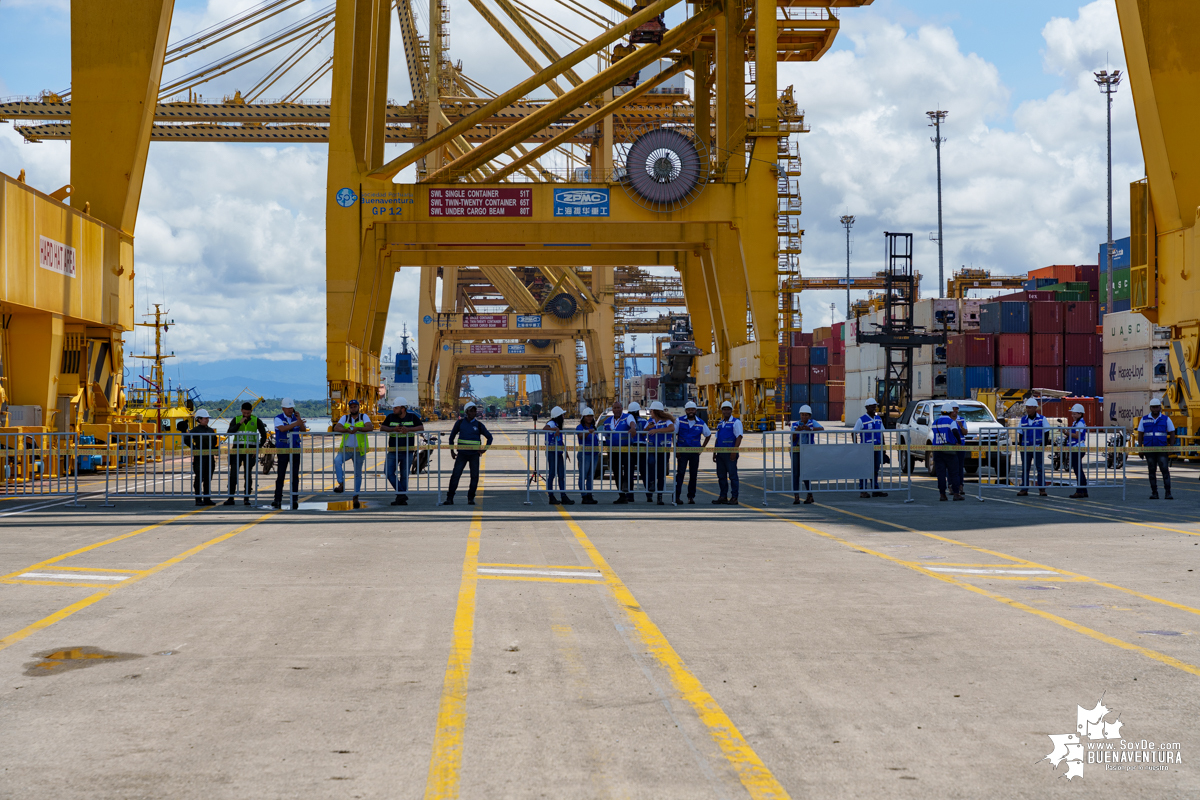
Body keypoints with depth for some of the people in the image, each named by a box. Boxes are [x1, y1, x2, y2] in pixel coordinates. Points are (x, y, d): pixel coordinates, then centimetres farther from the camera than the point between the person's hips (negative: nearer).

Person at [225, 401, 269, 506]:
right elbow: (229, 433, -8)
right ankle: (231, 498, -2)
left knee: (248, 475, 2)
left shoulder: (256, 421, 3)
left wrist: (258, 448, -3)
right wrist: (239, 423, -16)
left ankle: (246, 498, 8)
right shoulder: (236, 420, 4)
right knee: (233, 474, -5)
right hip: (237, 450, 0)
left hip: (250, 451, 0)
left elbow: (264, 436, 7)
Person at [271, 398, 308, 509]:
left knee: (295, 475, 1)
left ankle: (295, 499, 3)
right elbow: (282, 428, -20)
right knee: (280, 475, -3)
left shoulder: (296, 417, 10)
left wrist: (300, 420, -16)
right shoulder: (278, 418, -2)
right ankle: (278, 499, 1)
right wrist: (295, 424, -27)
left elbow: (304, 430, 0)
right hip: (282, 449, -3)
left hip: (295, 449, 3)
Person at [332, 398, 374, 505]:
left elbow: (370, 427, -12)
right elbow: (336, 428, -6)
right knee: (337, 461, -29)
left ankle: (356, 496, 11)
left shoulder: (364, 417, 5)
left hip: (359, 450, -1)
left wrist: (358, 428, -28)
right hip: (345, 449, 1)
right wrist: (346, 429, -25)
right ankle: (341, 484, -27)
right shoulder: (345, 418, 9)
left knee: (358, 473, 4)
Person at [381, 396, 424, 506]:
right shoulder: (390, 417, 5)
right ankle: (402, 494, -3)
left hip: (407, 451, -2)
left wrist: (408, 429, -21)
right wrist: (393, 429, -19)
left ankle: (401, 498, 9)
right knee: (388, 472, -9)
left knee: (404, 475, 2)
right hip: (393, 451, 2)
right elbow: (382, 428, -2)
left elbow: (421, 428, -6)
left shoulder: (412, 417, 2)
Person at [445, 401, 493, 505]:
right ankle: (449, 498, -5)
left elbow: (489, 437, 13)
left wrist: (485, 449, 1)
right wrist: (452, 450, 8)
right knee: (455, 475, -8)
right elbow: (452, 435, 12)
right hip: (462, 454, -1)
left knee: (474, 476, -1)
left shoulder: (478, 425, 4)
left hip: (474, 454, 1)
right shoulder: (460, 422, 3)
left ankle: (470, 498, 9)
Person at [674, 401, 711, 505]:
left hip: (695, 452, 2)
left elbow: (708, 435, 18)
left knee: (693, 475, 4)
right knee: (680, 474, -7)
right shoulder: (679, 421, 0)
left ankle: (691, 497, 11)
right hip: (682, 452, -2)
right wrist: (676, 449, -4)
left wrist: (702, 448, 9)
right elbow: (673, 435, 3)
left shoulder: (701, 423, 5)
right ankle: (676, 496, -6)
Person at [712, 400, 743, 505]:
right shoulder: (720, 423, 18)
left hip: (730, 453, -7)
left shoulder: (736, 422, -4)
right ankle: (722, 497, 14)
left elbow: (739, 437, -12)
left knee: (732, 476, -5)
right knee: (721, 476, 8)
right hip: (720, 453, 7)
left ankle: (734, 498, -3)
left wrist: (734, 451, -19)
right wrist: (714, 452, 15)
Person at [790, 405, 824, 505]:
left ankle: (810, 496, 12)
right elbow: (792, 439, 0)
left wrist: (809, 429, -29)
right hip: (795, 451, 2)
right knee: (795, 473, -6)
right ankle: (796, 497, -6)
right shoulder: (795, 424, 7)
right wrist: (796, 431, -19)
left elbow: (822, 429, -15)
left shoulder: (812, 422, 3)